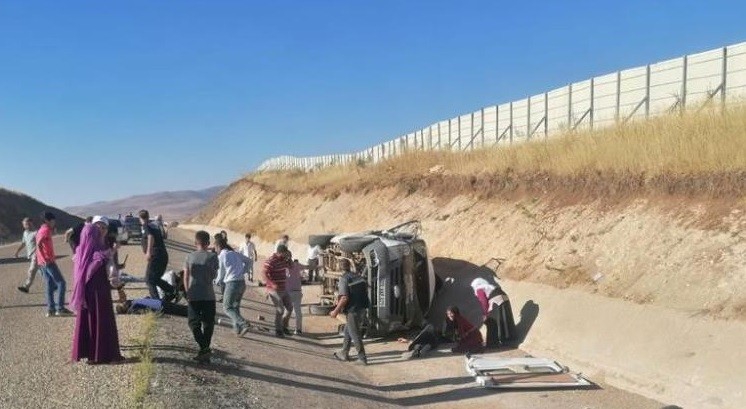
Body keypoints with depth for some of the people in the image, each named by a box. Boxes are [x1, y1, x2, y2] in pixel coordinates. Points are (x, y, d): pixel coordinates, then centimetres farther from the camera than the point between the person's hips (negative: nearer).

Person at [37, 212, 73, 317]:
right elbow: (39, 244, -23)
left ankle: (50, 309, 11)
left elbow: (39, 244, 19)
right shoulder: (46, 230, -11)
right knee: (61, 283, -6)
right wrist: (45, 259, -23)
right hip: (48, 261, -9)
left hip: (43, 262, 9)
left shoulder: (42, 229, 18)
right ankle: (60, 308, -8)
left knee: (50, 285, 11)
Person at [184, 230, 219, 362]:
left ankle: (204, 348, -9)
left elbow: (186, 277, 1)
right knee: (208, 324, 13)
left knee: (194, 322, 8)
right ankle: (205, 349, 13)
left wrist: (188, 292, 12)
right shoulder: (213, 257, -5)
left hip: (193, 295, 1)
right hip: (208, 295, -1)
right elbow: (214, 276, 1)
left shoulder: (190, 257, -1)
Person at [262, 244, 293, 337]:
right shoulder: (270, 261, -18)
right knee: (280, 310, -10)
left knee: (289, 307, 11)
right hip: (274, 290, -8)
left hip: (283, 289, 8)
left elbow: (289, 267, 22)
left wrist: (289, 257, 4)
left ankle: (284, 327, 27)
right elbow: (265, 275, -24)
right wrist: (273, 284, -37)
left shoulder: (283, 259, 7)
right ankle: (278, 331, 5)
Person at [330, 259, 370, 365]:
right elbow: (366, 291, 12)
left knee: (355, 334, 3)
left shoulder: (344, 279, -13)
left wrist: (336, 311, -13)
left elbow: (344, 298, -20)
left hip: (352, 310, -7)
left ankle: (362, 358, 6)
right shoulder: (359, 276, 8)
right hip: (362, 308, 8)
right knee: (348, 331, 21)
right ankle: (344, 353, 29)